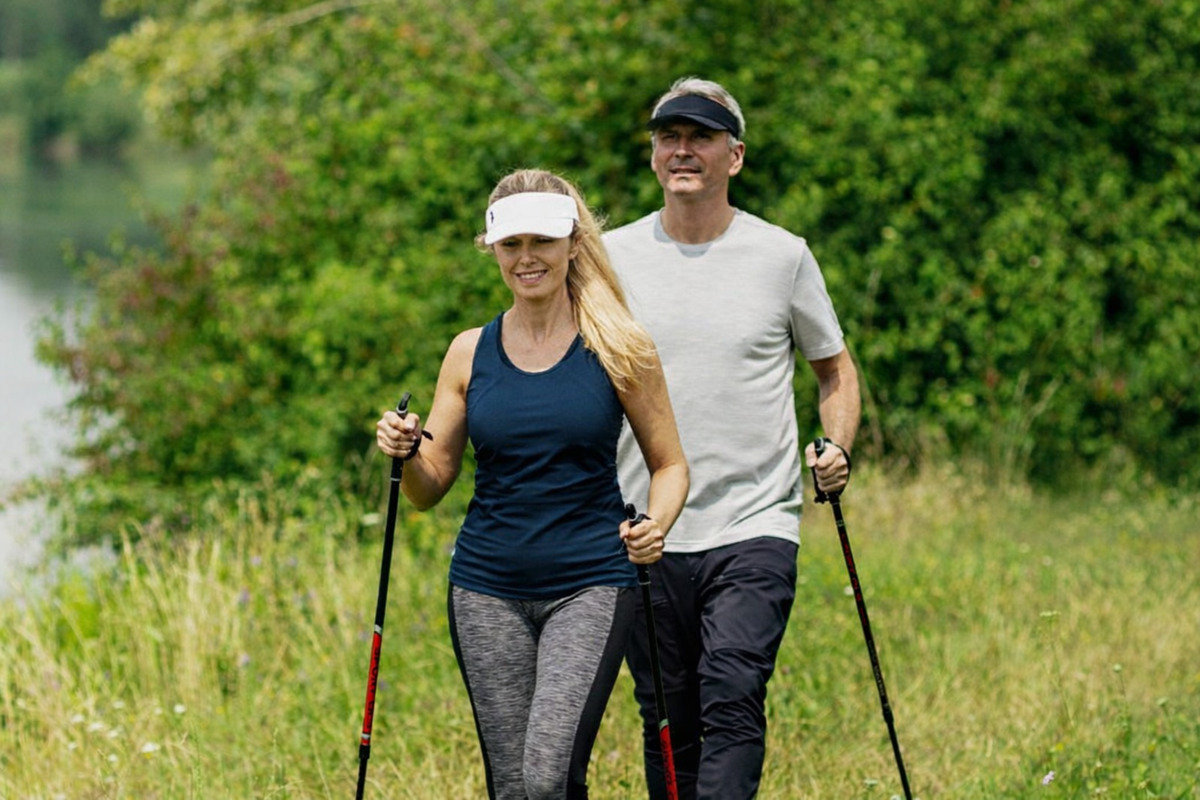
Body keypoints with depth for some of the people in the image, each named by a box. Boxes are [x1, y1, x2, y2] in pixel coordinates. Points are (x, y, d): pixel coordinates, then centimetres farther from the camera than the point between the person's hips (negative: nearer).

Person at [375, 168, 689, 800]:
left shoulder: (618, 350, -1)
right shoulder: (470, 352, 7)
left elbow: (669, 464, 6)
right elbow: (429, 488, 11)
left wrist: (655, 526, -15)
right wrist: (403, 451, -11)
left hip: (590, 587, -3)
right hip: (487, 591, 3)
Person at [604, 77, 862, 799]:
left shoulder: (783, 257, 2)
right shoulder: (611, 256, 6)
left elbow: (836, 368, 14)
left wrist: (838, 448, -5)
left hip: (756, 529, -2)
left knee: (732, 699, -18)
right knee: (668, 722, 6)